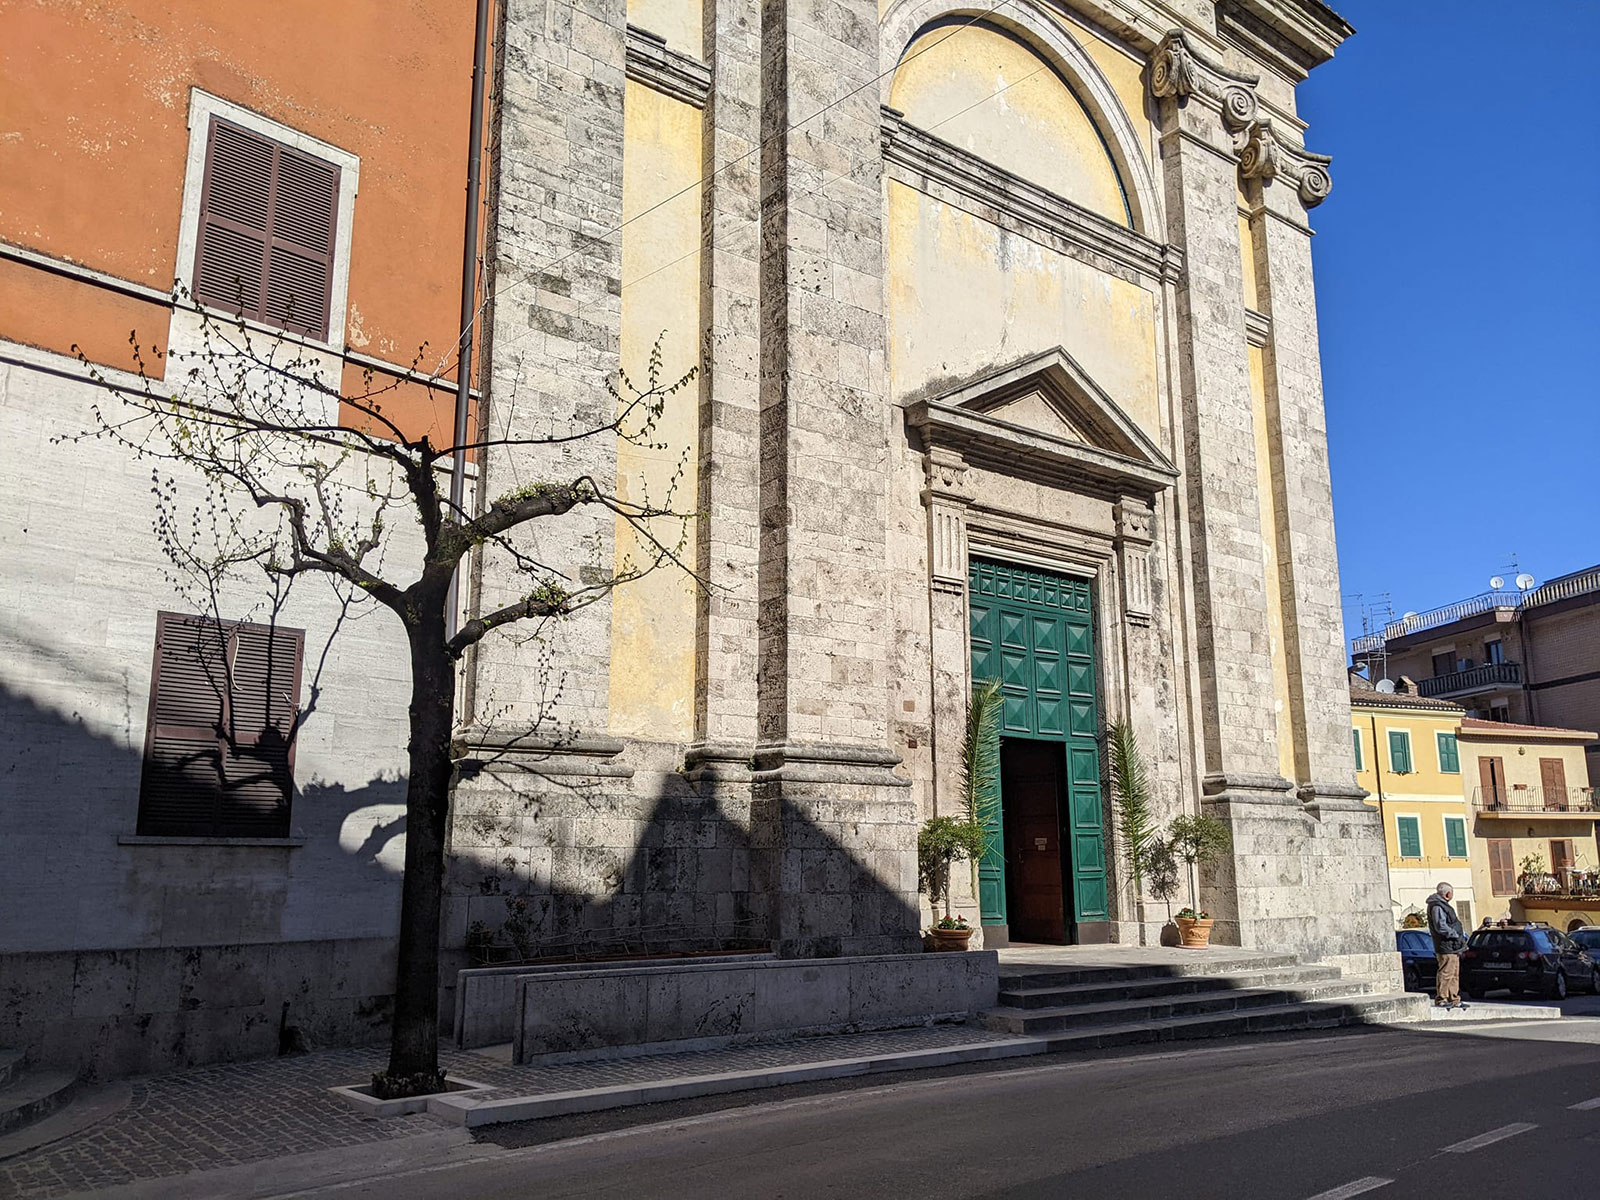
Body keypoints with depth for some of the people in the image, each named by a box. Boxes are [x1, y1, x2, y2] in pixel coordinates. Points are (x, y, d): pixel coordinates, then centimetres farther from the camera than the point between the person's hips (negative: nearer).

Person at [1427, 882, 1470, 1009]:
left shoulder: (1443, 905, 19)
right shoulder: (1437, 907, -16)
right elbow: (1441, 927, -23)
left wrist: (1462, 935, 13)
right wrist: (1456, 935, -15)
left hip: (1453, 947, 11)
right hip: (1445, 947, -11)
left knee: (1454, 975, 14)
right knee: (1446, 973, -9)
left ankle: (1454, 1000, 19)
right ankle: (1440, 999, -5)